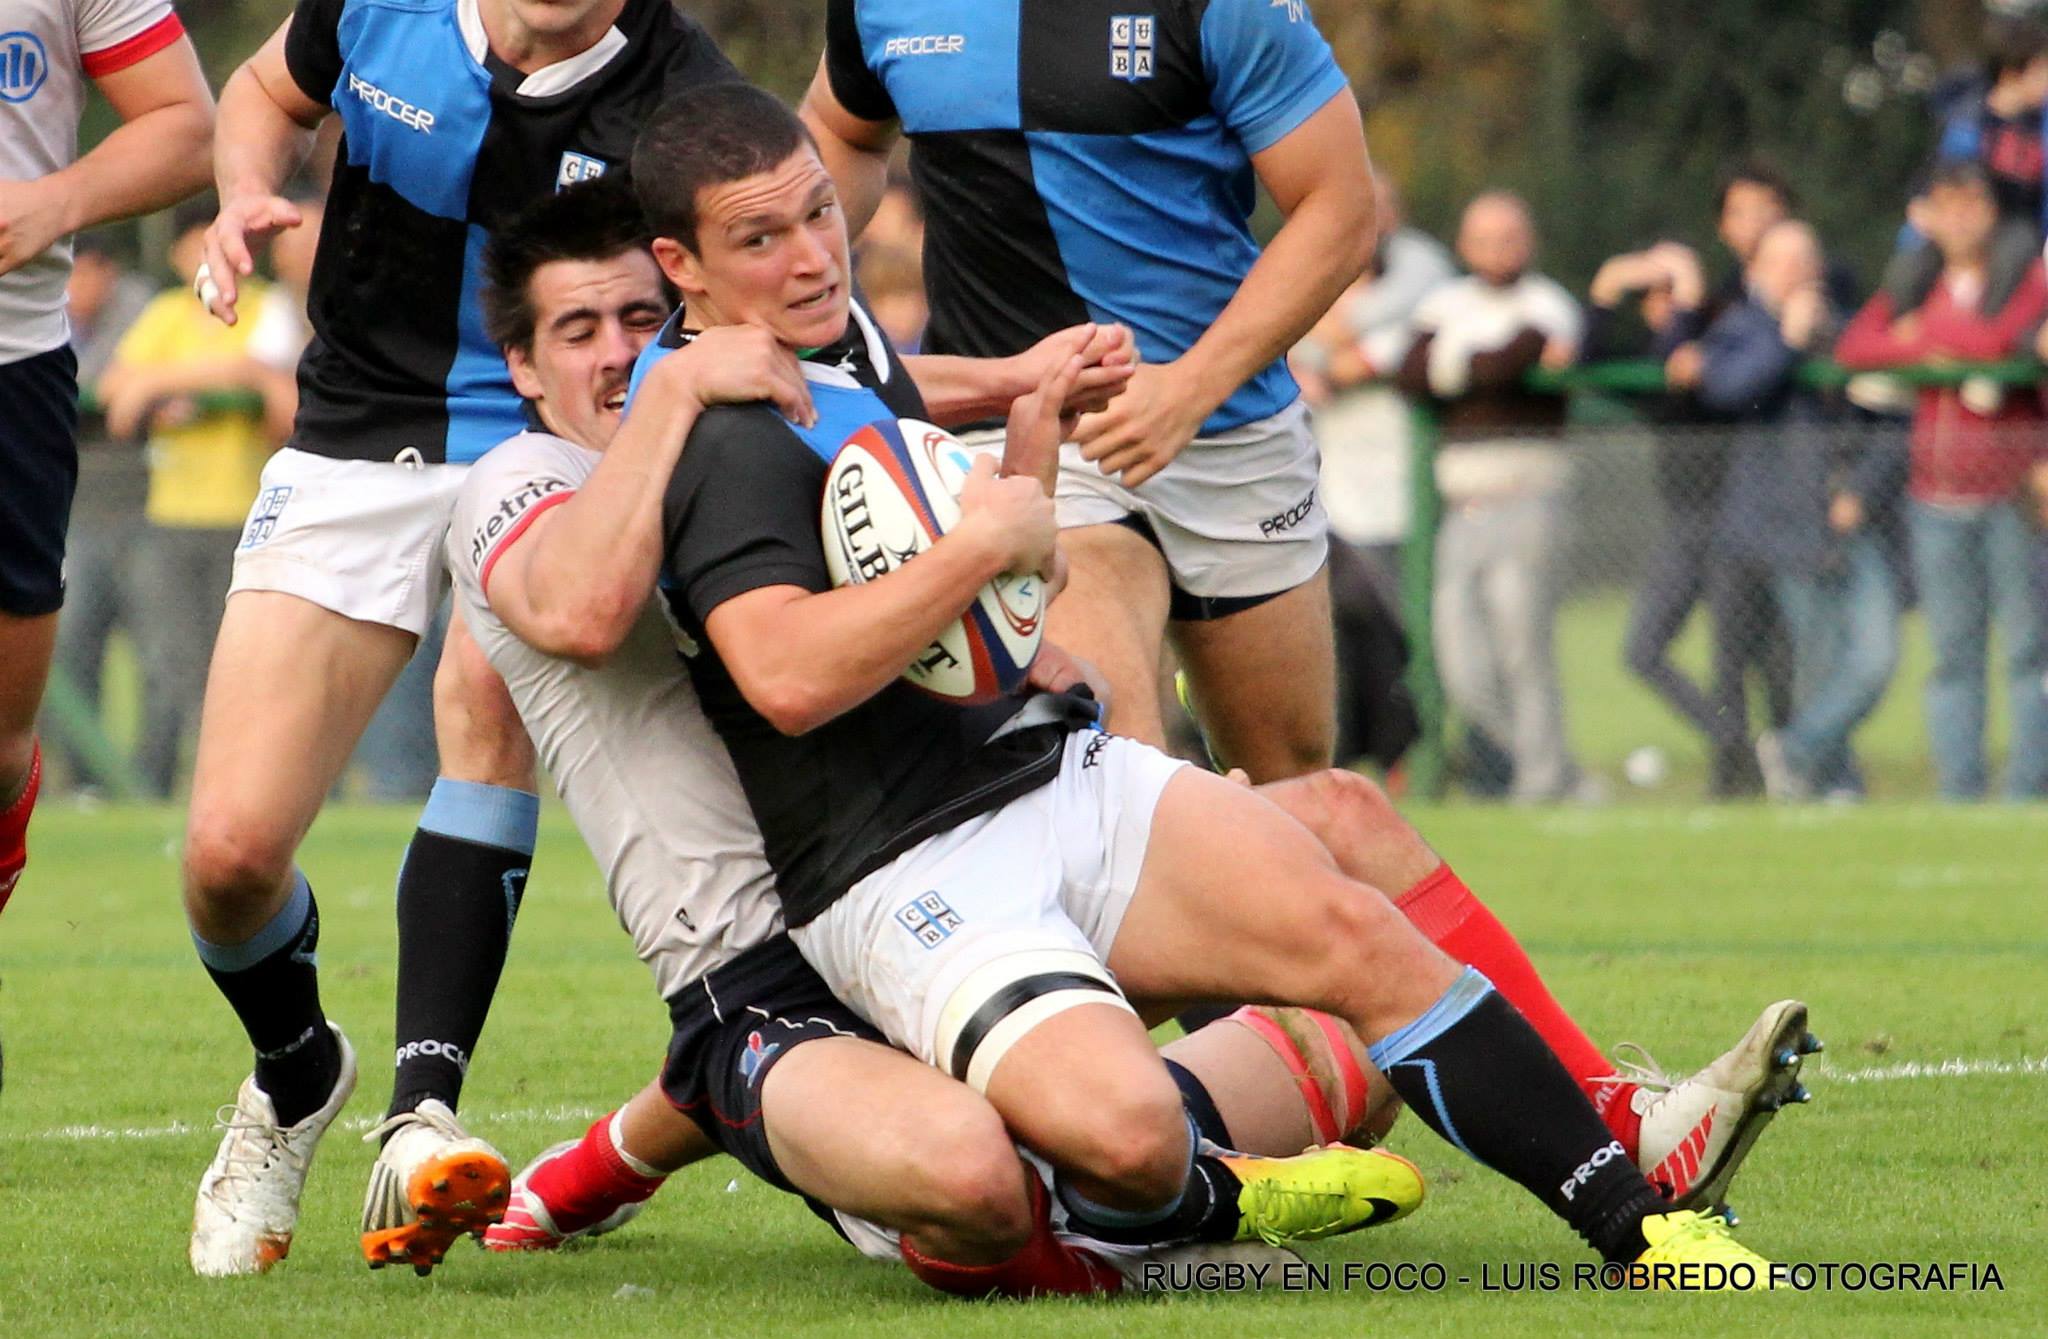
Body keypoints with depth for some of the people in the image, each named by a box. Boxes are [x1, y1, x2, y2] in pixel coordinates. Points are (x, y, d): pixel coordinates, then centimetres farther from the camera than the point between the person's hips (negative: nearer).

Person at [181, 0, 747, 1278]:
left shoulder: (683, 104, -19)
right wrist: (245, 196, -9)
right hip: (360, 443, 3)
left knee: (492, 692, -36)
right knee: (230, 854, -6)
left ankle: (420, 1118, -36)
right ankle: (296, 1077, 28)